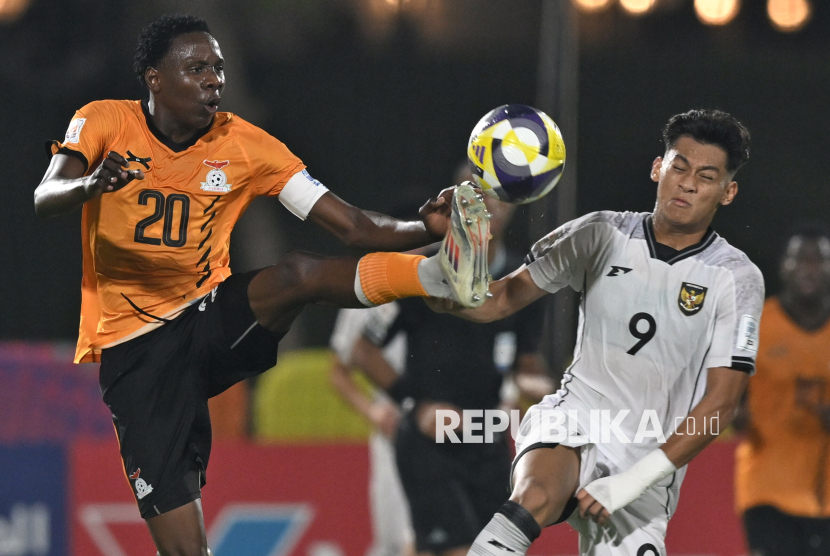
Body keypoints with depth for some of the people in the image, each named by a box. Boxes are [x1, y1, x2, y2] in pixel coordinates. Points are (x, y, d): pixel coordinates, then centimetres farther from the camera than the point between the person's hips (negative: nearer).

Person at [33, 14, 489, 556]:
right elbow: (45, 199, -22)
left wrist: (425, 227, -26)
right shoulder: (105, 122, -5)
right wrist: (90, 186, -45)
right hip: (135, 345, -2)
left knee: (299, 274, -32)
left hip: (211, 319, 2)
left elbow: (353, 226, -6)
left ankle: (447, 273, -49)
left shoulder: (245, 145, -1)